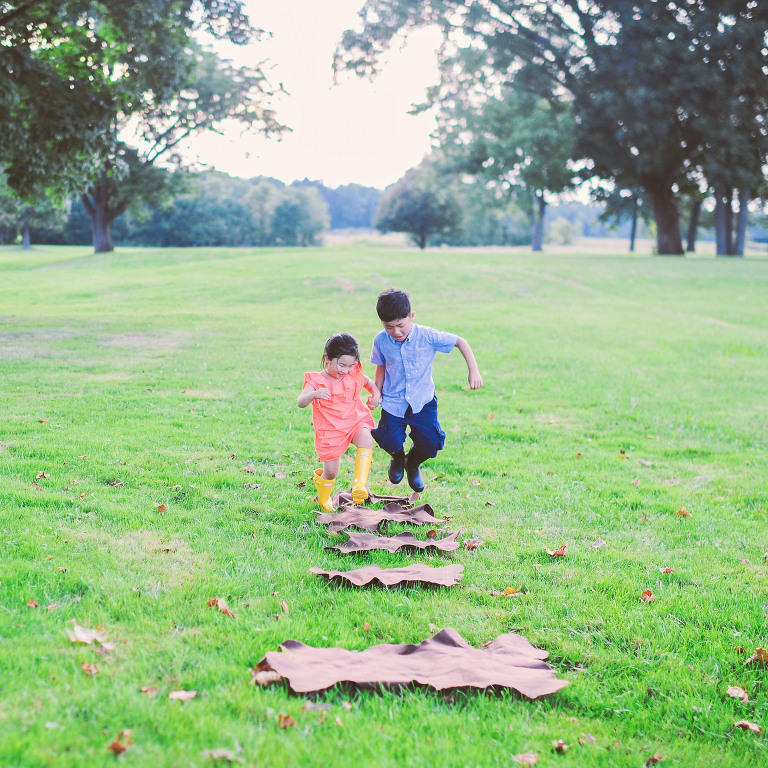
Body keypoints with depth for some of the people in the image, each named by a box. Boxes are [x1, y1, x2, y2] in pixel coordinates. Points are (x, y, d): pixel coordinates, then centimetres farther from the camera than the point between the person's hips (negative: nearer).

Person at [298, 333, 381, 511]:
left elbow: (367, 382, 23)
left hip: (356, 422, 2)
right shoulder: (316, 380, -12)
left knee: (366, 440, -32)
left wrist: (376, 393, 2)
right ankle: (323, 499, 35)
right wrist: (314, 394, -45)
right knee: (331, 472, 3)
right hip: (330, 432, -2)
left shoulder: (354, 375, 0)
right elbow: (301, 402, -24)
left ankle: (359, 484, -34)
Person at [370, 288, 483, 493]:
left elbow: (460, 342, -5)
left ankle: (413, 464, 25)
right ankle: (398, 458, 25)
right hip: (393, 401, 1)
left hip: (423, 401, -1)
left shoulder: (427, 336, -16)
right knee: (391, 442, -16)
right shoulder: (381, 341, -9)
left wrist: (473, 371, -8)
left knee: (430, 444, -13)